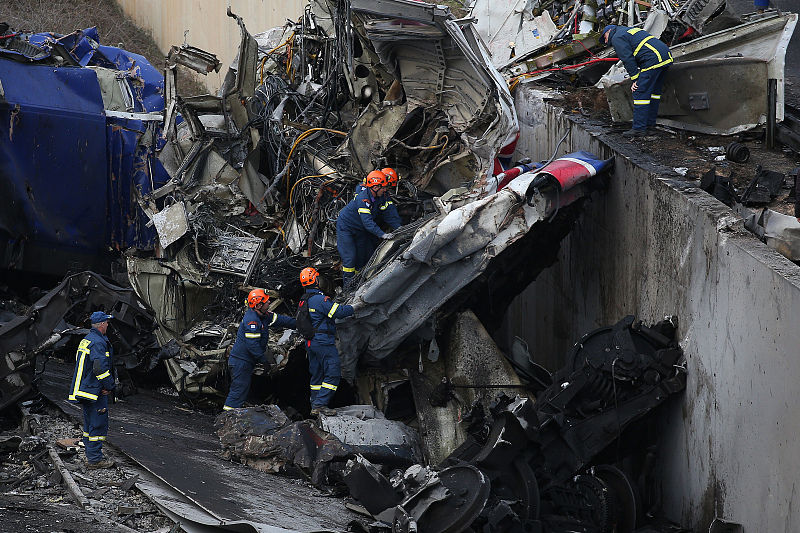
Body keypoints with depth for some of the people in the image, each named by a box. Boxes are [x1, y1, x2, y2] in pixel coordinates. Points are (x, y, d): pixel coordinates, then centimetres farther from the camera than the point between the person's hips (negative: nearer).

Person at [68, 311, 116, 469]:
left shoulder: (85, 340, 14)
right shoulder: (98, 343, -18)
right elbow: (101, 368, -25)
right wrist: (109, 386, -13)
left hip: (83, 390, 10)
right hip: (95, 391, -10)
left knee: (89, 423, 16)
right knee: (98, 424, -6)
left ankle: (90, 455, 23)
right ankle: (95, 459, -5)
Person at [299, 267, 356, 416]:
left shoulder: (304, 301, 12)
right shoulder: (320, 299, -17)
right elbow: (339, 311, -19)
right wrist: (354, 308, -4)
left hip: (310, 341, 9)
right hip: (323, 341, -9)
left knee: (316, 374, 15)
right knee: (333, 373, -8)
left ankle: (315, 406, 18)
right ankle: (320, 405, -14)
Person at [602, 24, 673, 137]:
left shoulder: (617, 38, 4)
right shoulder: (631, 30, 33)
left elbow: (628, 60, -7)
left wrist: (636, 79, -5)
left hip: (653, 60, -10)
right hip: (666, 55, 10)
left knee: (640, 93, -8)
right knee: (654, 91, 19)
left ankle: (639, 128, -10)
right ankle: (650, 122, 27)